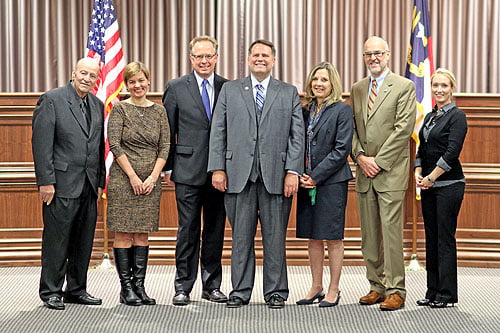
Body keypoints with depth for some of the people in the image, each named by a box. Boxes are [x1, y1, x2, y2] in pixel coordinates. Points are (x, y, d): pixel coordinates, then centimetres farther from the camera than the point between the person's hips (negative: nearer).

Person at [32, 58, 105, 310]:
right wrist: (45, 181, -14)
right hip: (62, 183, -6)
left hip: (89, 185, 6)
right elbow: (41, 143, -9)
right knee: (56, 240, -1)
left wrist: (100, 180, 11)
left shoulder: (97, 105, 14)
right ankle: (50, 292, 10)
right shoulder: (51, 99, -4)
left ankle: (77, 289, 21)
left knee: (84, 241, 10)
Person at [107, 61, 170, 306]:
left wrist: (153, 177, -5)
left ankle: (139, 286, 9)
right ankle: (126, 288, 3)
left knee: (143, 234, 5)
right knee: (123, 233, -2)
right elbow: (114, 145, -8)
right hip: (123, 179, -3)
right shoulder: (120, 109, -1)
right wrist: (133, 177, -12)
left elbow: (165, 146, 6)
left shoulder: (158, 110, 10)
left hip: (150, 181, 3)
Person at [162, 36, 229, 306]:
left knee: (215, 230, 8)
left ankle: (212, 286, 18)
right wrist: (168, 167, 1)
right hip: (188, 171, -2)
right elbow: (168, 131, 4)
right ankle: (183, 287, 9)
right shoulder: (176, 88, 3)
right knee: (188, 230, 1)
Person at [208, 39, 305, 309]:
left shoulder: (289, 93, 10)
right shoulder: (229, 90, 12)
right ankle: (240, 291, 14)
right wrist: (217, 168, -2)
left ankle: (276, 292, 13)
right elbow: (218, 132, 7)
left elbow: (297, 135, 4)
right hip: (239, 174, 1)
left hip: (276, 175, 0)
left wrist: (293, 171, -6)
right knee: (241, 236, 5)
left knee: (275, 236, 4)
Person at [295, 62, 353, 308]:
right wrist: (300, 174, -1)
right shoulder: (306, 110, 13)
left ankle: (333, 290, 9)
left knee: (333, 237, 0)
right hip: (307, 183, 6)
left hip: (332, 181, -6)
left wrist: (316, 176, -13)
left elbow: (342, 149, -11)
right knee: (313, 237, 11)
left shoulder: (342, 110, -5)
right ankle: (316, 288, 20)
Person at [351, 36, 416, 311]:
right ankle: (377, 286, 16)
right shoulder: (357, 89, 16)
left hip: (390, 172, -6)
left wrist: (378, 161, -12)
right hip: (364, 173, 6)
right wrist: (360, 157, -3)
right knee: (369, 234, 8)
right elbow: (352, 128, 14)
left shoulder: (404, 87, -2)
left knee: (391, 233, -7)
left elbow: (403, 129, -9)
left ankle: (395, 291, -2)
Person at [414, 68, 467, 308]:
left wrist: (431, 178, -14)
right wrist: (418, 173, -1)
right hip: (428, 186, 8)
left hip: (448, 184, -8)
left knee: (445, 238, -4)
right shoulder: (429, 117, 15)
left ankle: (446, 294, 3)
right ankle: (433, 292, 16)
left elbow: (452, 152, -16)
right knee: (431, 237, 9)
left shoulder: (457, 116, -8)